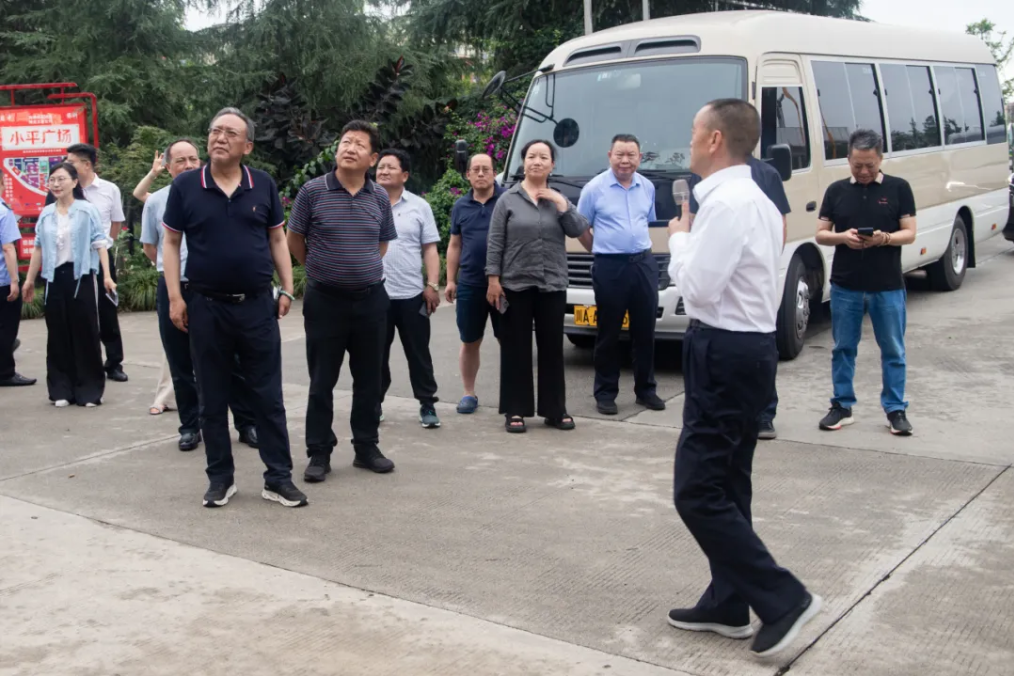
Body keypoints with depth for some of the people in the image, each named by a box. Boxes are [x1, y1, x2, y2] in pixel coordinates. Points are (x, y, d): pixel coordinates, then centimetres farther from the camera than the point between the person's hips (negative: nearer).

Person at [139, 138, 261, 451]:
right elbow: (149, 246, 16)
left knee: (230, 361, 2)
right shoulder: (156, 201, 4)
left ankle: (248, 423, 12)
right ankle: (190, 426, 21)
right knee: (181, 366, 10)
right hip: (173, 291, 2)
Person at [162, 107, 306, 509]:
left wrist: (287, 289, 3)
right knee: (213, 399, 8)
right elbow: (171, 243, 2)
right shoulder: (185, 186, -1)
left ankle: (279, 477, 13)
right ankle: (220, 477, 21)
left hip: (257, 306, 1)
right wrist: (175, 297, -5)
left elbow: (277, 239, 10)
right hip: (206, 307, -1)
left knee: (268, 397, 5)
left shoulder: (264, 186, 2)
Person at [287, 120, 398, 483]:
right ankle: (319, 453, 13)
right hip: (325, 300, -3)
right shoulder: (313, 191, -6)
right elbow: (294, 240, 5)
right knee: (322, 381, 3)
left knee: (368, 379, 10)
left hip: (371, 299, 3)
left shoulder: (380, 197, 3)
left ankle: (367, 447, 22)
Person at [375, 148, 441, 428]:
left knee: (418, 353, 6)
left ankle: (427, 405, 14)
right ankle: (373, 403, 22)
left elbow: (430, 249, 5)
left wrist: (433, 285, -4)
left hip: (411, 294, 0)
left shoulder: (419, 206, 5)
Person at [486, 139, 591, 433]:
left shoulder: (558, 198, 11)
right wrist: (493, 279, -8)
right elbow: (495, 242, -1)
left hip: (553, 285, 3)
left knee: (552, 349, 7)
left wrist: (562, 205, -9)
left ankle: (555, 410, 14)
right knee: (516, 349, 2)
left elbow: (579, 230, 1)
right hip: (516, 285, -3)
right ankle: (515, 411, 9)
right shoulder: (508, 200, 2)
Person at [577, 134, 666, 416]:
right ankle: (605, 392, 11)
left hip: (644, 263, 4)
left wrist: (640, 246, 15)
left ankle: (645, 389, 20)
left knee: (645, 330, 9)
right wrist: (602, 249, 8)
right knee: (608, 332, 3)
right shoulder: (594, 188, -5)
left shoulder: (647, 187, 9)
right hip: (610, 267, -4)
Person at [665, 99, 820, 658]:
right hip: (747, 345, 11)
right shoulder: (753, 199, 14)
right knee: (726, 484, 16)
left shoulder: (726, 202, -19)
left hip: (725, 354, -11)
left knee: (697, 491, -6)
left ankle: (783, 599, -1)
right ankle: (727, 605, 26)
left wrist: (679, 236, -6)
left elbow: (697, 286, -20)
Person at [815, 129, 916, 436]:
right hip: (845, 286, 2)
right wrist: (843, 237, -14)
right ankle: (842, 406, 20)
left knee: (893, 351, 6)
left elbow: (910, 233, -1)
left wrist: (885, 238, -20)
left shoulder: (898, 188, 1)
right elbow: (821, 234, 6)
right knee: (843, 349, 9)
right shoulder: (836, 190, 6)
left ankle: (895, 410, 16)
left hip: (887, 286, -1)